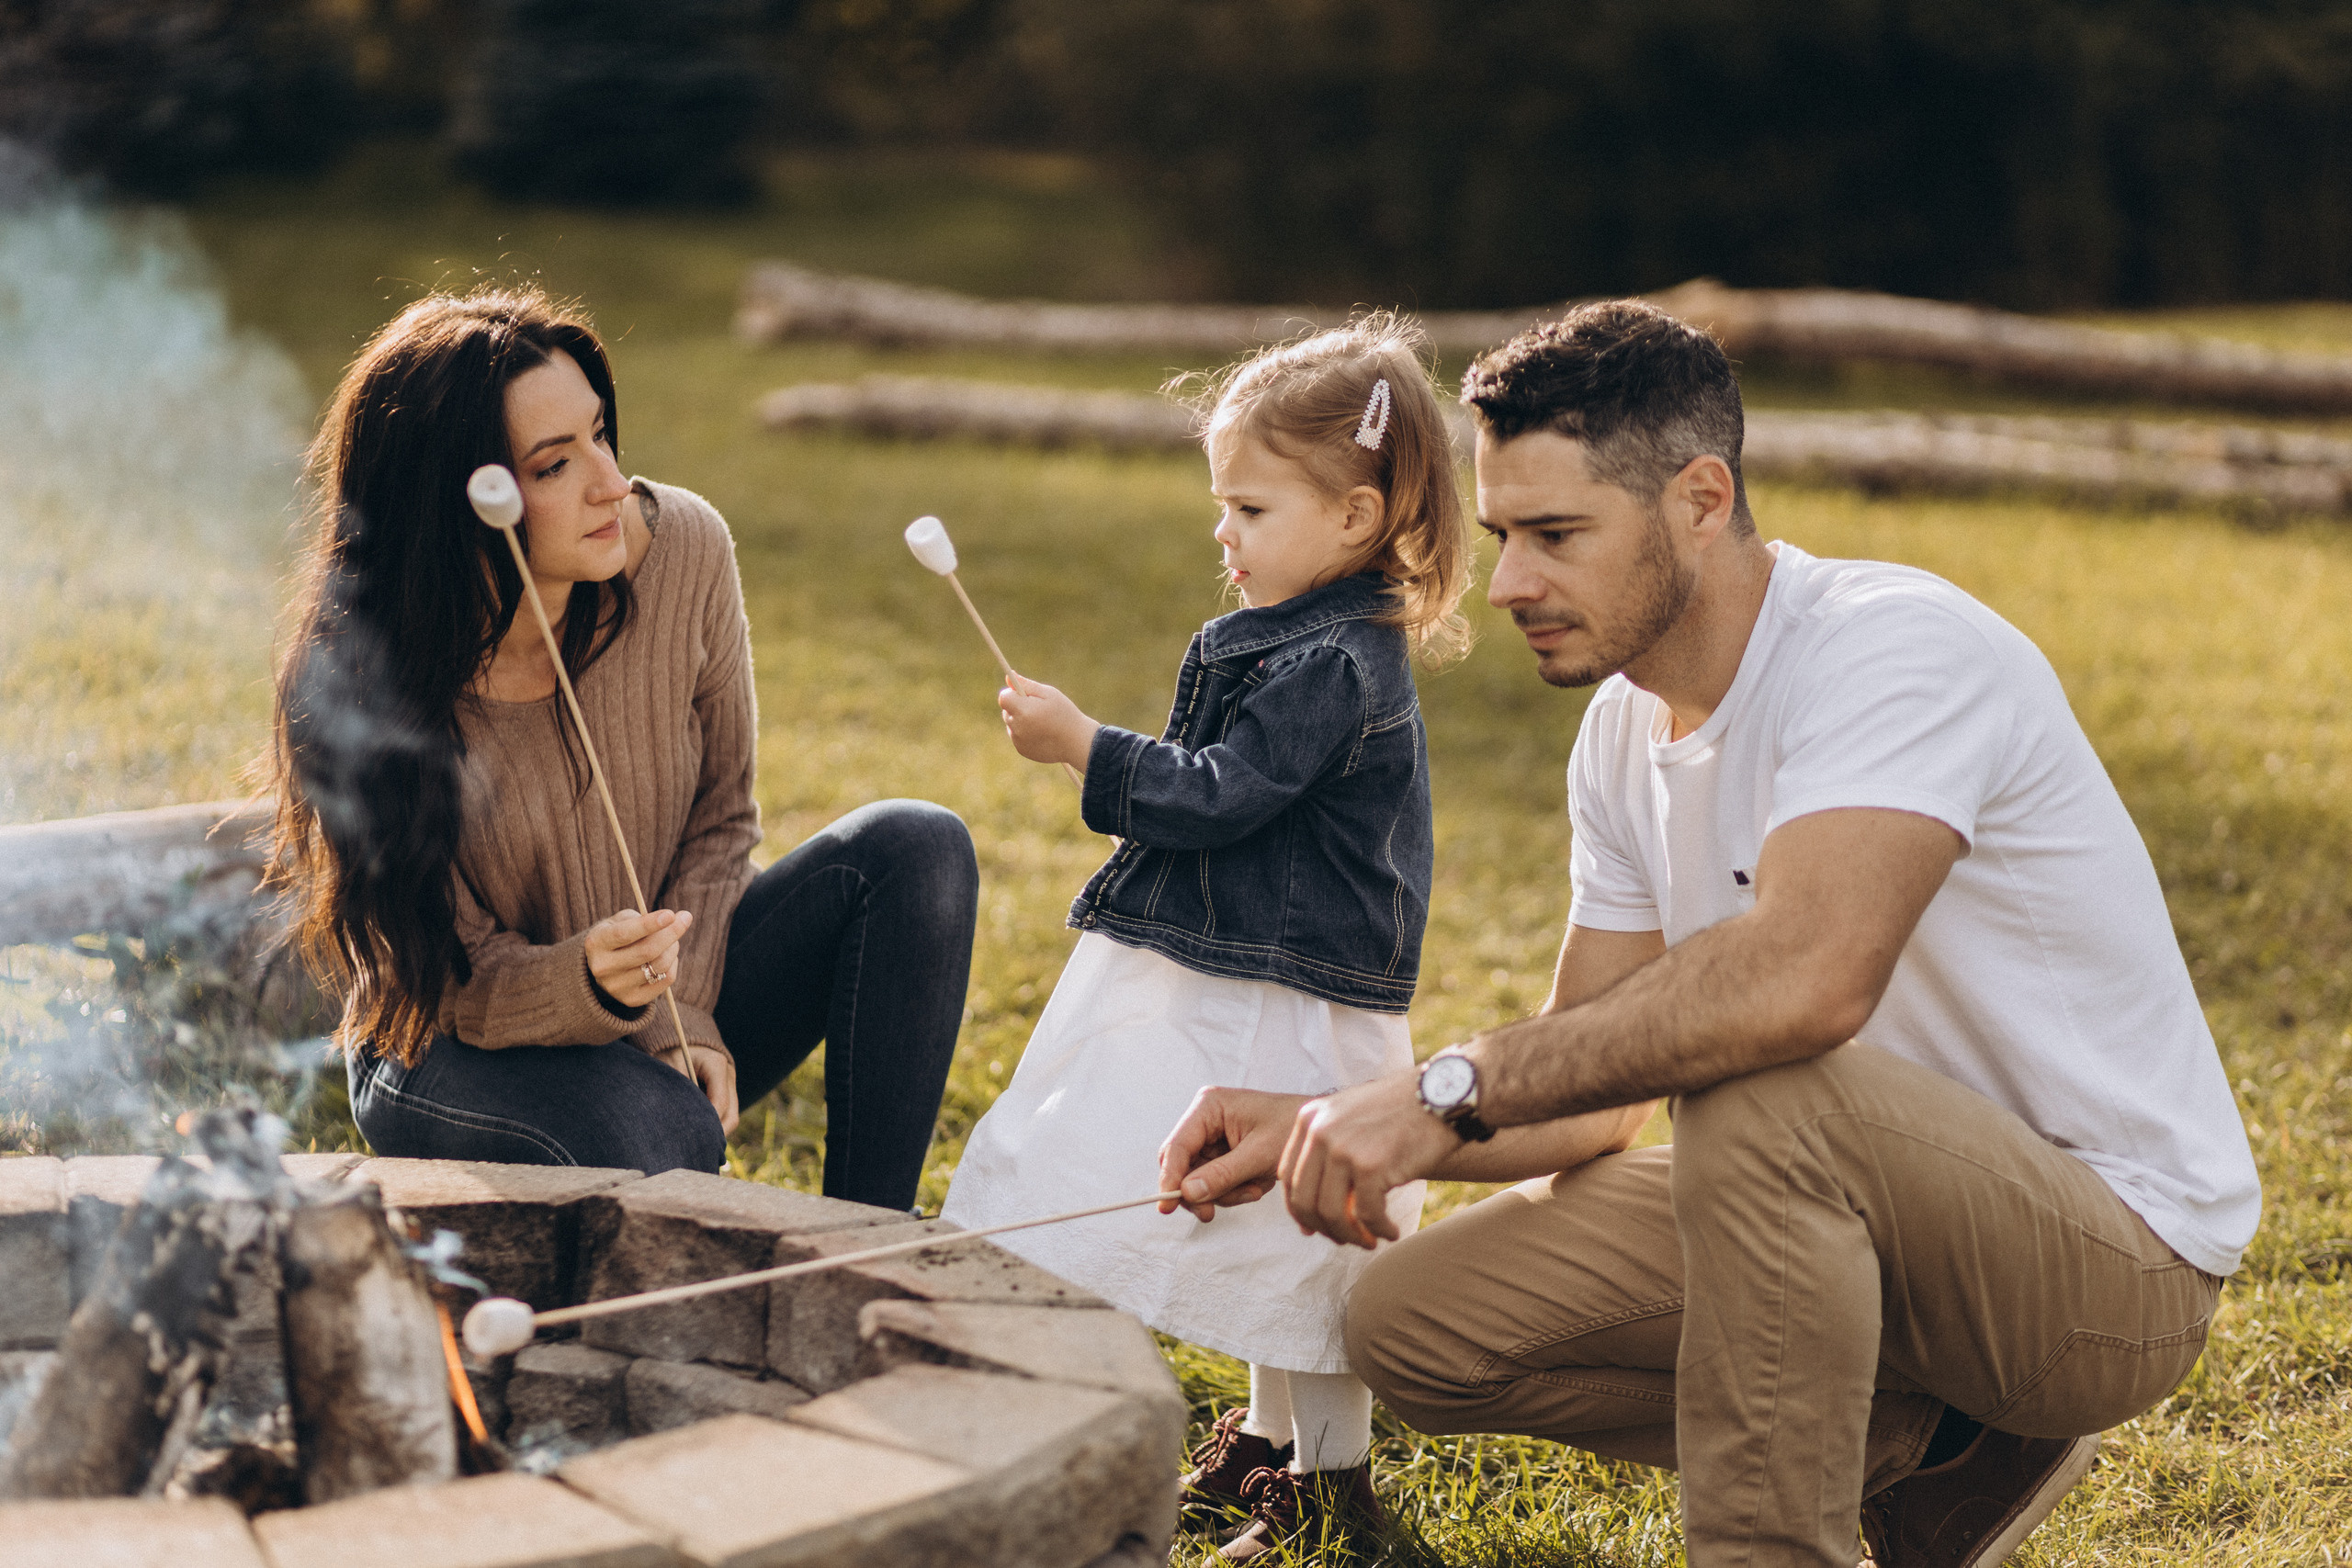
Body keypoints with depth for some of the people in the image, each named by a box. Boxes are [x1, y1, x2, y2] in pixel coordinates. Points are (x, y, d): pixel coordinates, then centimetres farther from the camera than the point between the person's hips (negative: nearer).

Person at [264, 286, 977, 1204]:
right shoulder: (357, 690, -25)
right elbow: (465, 984, -17)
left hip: (664, 1012, 5)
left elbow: (722, 812, 0)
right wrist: (591, 983, -39)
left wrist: (682, 1014, -14)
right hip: (451, 1061, -5)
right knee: (656, 1134, -37)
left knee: (916, 851, -17)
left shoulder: (682, 550, -15)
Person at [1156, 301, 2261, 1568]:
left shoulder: (1898, 646, -23)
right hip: (1875, 1213, 9)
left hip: (2117, 1245, -9)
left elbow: (1809, 976, -41)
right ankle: (1935, 1449, 8)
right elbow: (1592, 1092, 6)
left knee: (1760, 1095, -37)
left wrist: (1453, 1087, -34)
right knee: (1413, 1325, 0)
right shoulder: (1625, 731, 5)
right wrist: (1320, 1125, -10)